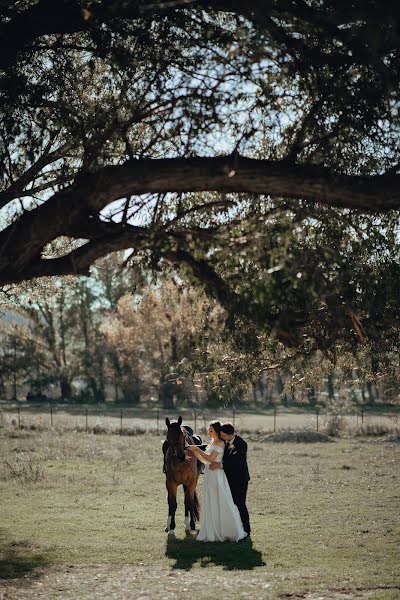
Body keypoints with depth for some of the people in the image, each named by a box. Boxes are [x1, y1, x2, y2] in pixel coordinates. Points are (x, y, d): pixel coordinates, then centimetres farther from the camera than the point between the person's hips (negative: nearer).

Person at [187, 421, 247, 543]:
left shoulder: (220, 443, -10)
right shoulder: (211, 443, 16)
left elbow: (210, 458, -18)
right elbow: (204, 460, 16)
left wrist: (198, 449, -12)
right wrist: (195, 451, 5)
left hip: (217, 476, -9)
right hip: (209, 475, 9)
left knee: (221, 504, -5)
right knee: (210, 505, 11)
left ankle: (233, 533, 2)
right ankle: (213, 533, 17)